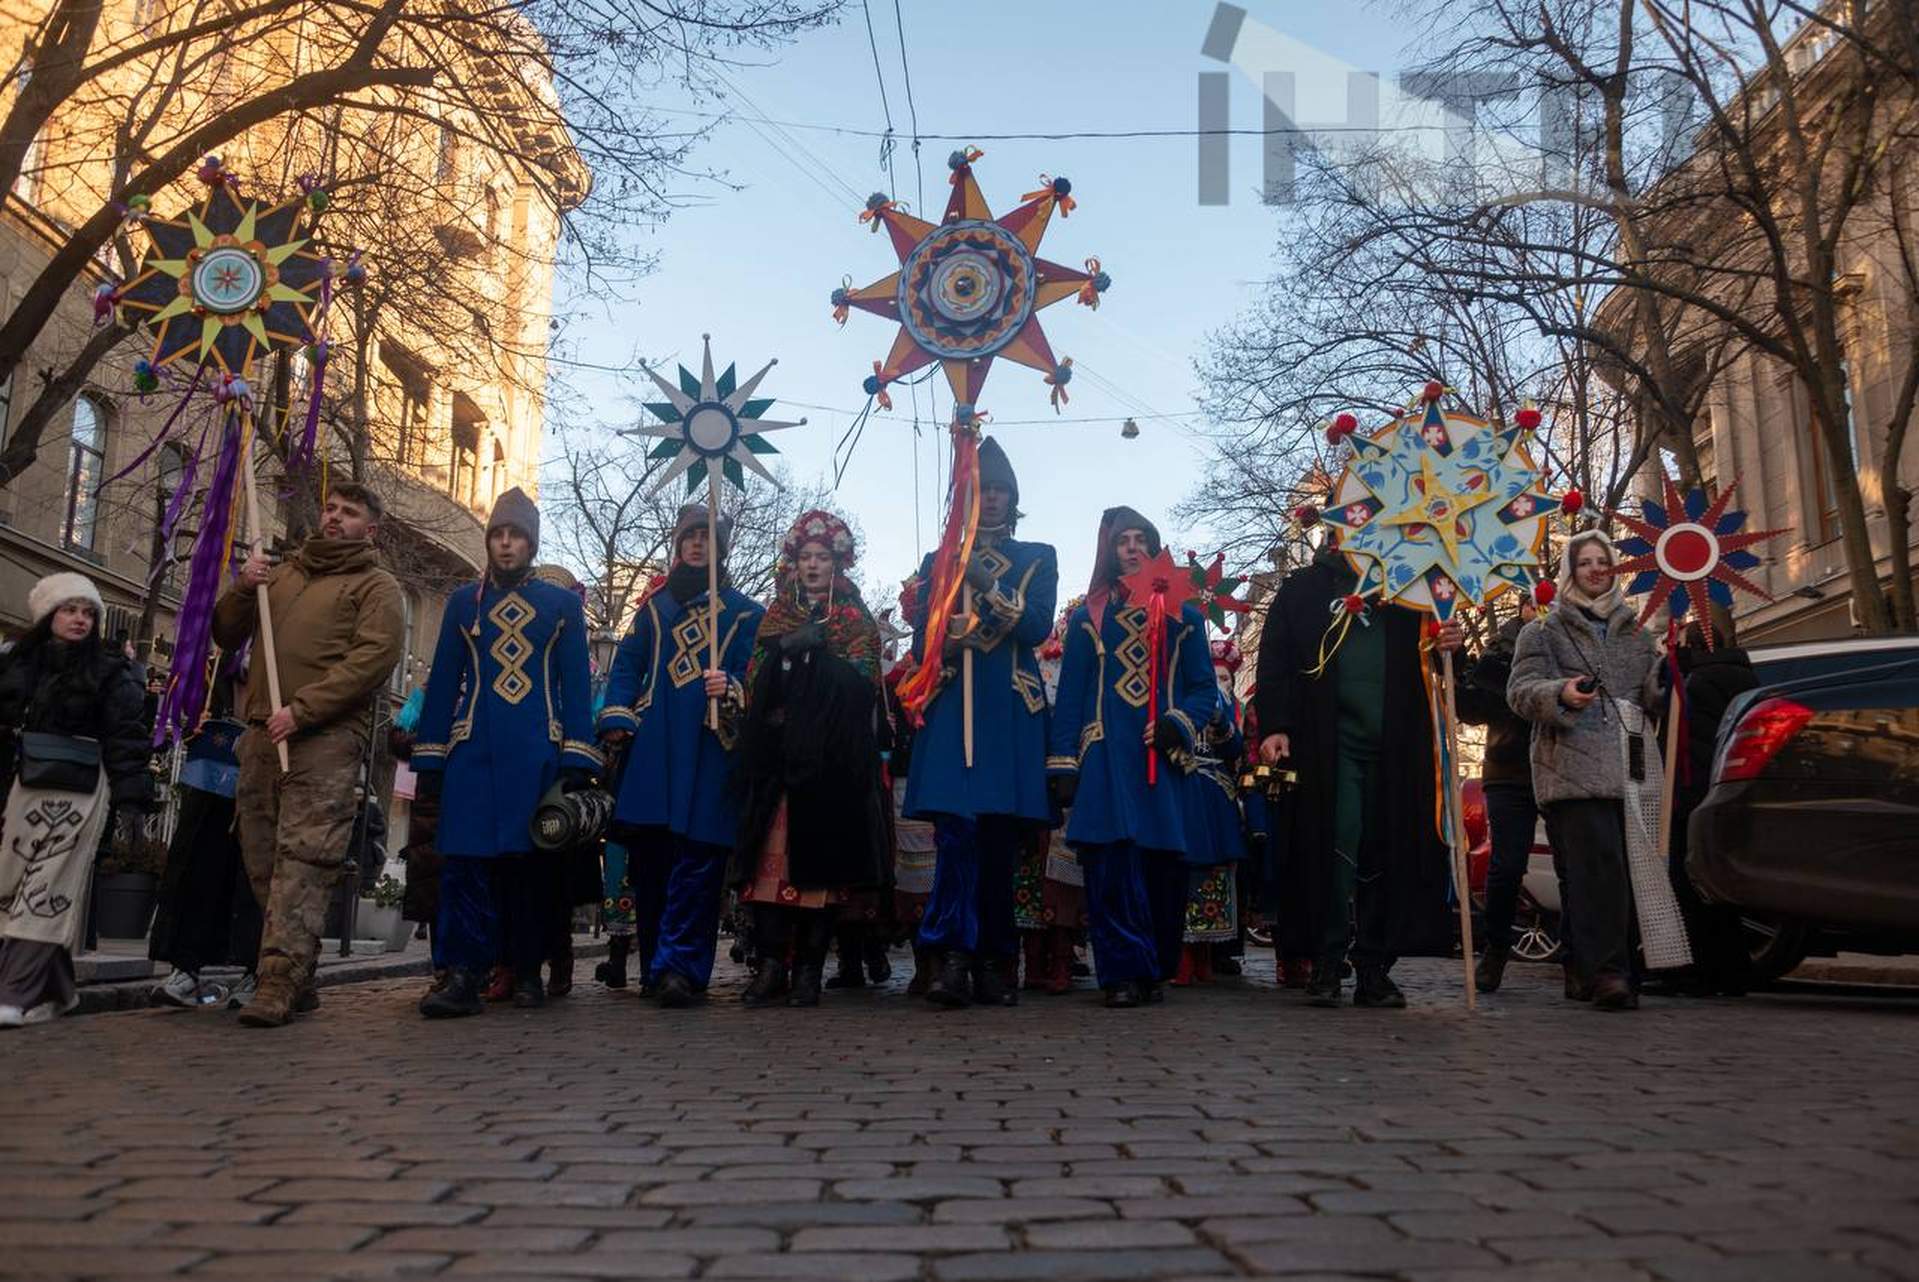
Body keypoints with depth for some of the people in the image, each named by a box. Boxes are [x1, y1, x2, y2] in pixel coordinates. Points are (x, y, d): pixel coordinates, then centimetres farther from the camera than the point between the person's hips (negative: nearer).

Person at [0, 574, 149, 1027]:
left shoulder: (110, 672, 3)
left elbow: (126, 739, -3)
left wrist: (130, 800, -11)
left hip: (77, 791, -5)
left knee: (46, 890, -9)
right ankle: (55, 991, 13)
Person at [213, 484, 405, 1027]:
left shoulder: (376, 585, 7)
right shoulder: (282, 574, 26)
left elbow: (376, 655, -9)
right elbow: (226, 636, 27)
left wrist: (302, 708, -16)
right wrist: (242, 590, 5)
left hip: (326, 738, -6)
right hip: (262, 735, 6)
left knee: (303, 859, -14)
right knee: (262, 858, 6)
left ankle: (280, 982, -18)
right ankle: (297, 981, 13)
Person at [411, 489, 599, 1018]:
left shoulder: (562, 604, 10)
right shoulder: (463, 602, 14)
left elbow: (576, 685, 5)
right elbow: (442, 682, 12)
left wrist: (578, 760, -4)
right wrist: (428, 760, 4)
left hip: (538, 753, -1)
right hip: (473, 752, 1)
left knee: (532, 862, 2)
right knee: (466, 858, -8)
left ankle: (527, 971, 12)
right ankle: (463, 974, -6)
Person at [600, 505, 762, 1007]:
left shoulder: (744, 612, 10)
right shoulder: (654, 605, 19)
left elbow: (752, 674, 4)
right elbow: (627, 666, 15)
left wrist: (730, 690, -18)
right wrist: (617, 718, 1)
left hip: (710, 748, -3)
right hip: (653, 745, 3)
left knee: (697, 856, -10)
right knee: (646, 853, 3)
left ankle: (680, 966, -11)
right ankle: (654, 965, 14)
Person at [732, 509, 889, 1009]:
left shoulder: (857, 620, 12)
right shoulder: (776, 616, 20)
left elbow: (861, 683, 0)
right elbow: (756, 682, 15)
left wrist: (816, 647, -9)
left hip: (831, 757, -2)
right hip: (778, 755, 2)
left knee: (822, 857, -5)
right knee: (771, 854, -8)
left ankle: (809, 968, 0)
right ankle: (771, 964, -7)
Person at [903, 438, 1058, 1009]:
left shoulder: (1038, 559, 16)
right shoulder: (936, 563, 19)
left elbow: (1038, 627, -1)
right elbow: (921, 644, 10)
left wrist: (990, 586, -13)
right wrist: (948, 644, -12)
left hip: (1012, 712, 0)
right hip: (952, 712, 0)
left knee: (1001, 835, -2)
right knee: (956, 830, -13)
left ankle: (992, 962, 5)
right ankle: (953, 958, -15)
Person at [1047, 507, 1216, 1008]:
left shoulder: (1182, 614, 15)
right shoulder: (1088, 615, 12)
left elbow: (1203, 687, 12)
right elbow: (1069, 694, 7)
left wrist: (1178, 724, -8)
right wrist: (1063, 764, -1)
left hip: (1162, 756, 1)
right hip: (1105, 756, -1)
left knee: (1161, 864, -1)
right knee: (1112, 862, -9)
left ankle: (1152, 971, 11)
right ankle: (1123, 973, -5)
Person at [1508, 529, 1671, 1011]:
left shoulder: (1633, 630, 26)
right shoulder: (1544, 631, 12)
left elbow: (1651, 692, 21)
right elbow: (1521, 690, 1)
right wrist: (1560, 694, -19)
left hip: (1634, 768, 5)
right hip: (1575, 768, -5)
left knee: (1632, 868, 0)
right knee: (1599, 866, -17)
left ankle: (1621, 972, 9)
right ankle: (1605, 971, -18)